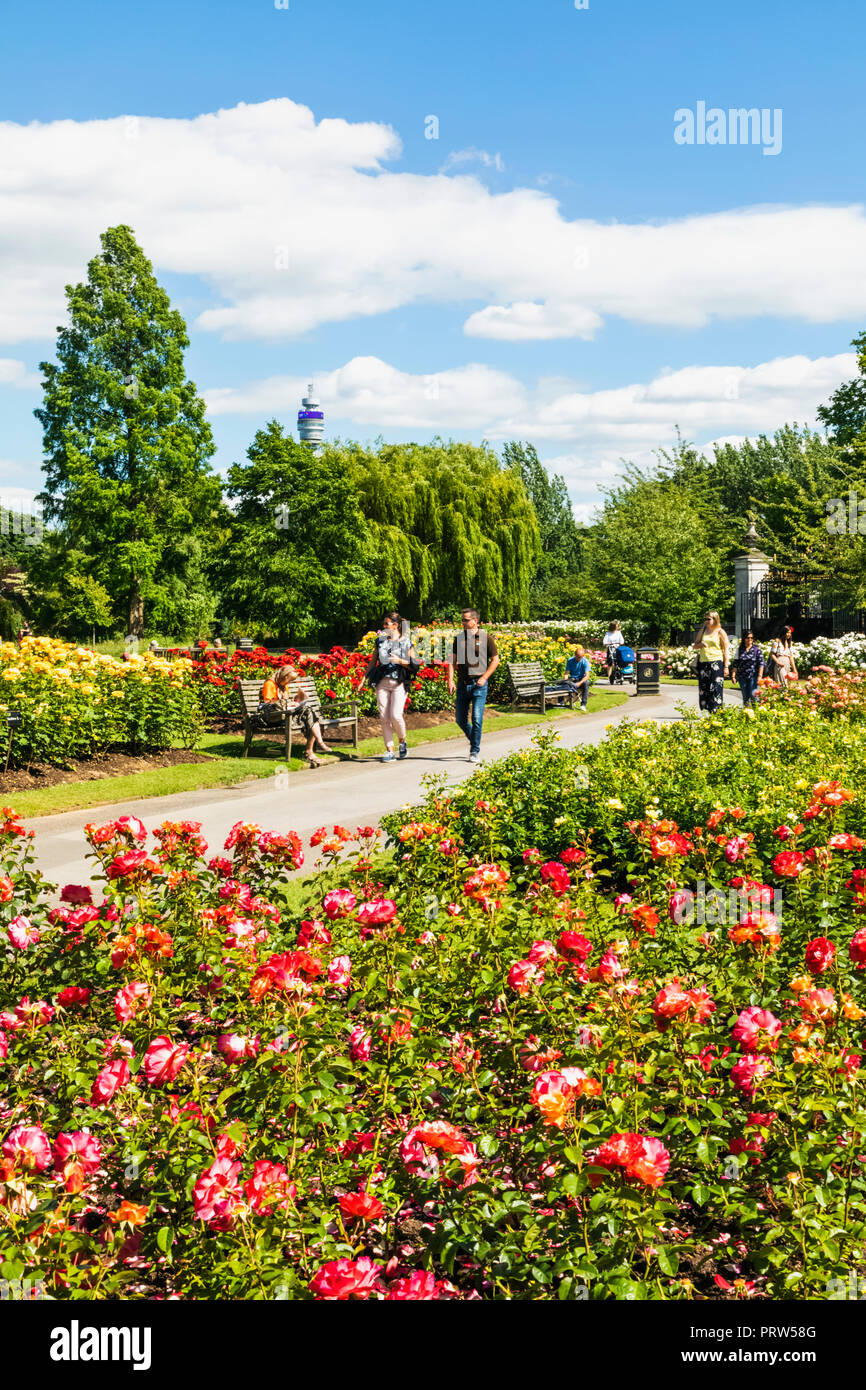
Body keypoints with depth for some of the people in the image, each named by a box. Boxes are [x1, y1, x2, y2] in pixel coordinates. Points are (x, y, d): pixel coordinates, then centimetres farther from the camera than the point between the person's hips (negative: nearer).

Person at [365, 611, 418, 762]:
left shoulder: (406, 642, 2)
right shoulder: (380, 641, 12)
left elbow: (414, 665, 1)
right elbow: (373, 662, 17)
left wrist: (400, 661, -14)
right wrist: (364, 679, 11)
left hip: (399, 683, -4)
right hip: (382, 683, 4)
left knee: (395, 715, -15)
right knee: (384, 717, -1)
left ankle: (402, 741, 12)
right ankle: (389, 751, 5)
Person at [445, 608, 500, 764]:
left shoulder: (485, 638, -2)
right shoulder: (459, 638, 8)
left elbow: (495, 660, 1)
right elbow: (452, 661, 9)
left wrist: (484, 678, -9)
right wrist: (450, 680, -4)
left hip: (479, 683, -4)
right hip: (462, 683, 4)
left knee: (476, 719, -10)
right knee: (460, 719, 7)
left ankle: (474, 752, -2)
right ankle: (474, 741, 31)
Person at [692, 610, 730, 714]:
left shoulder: (721, 632, 1)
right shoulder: (702, 630, 12)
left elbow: (725, 650, 0)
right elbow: (695, 646, 17)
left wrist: (726, 666, -7)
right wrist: (701, 644, -6)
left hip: (716, 662, -4)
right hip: (703, 663, 4)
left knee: (716, 688, -10)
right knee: (704, 688, 3)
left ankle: (716, 712, -11)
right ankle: (705, 712, 7)